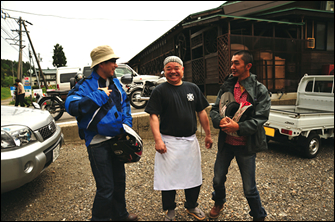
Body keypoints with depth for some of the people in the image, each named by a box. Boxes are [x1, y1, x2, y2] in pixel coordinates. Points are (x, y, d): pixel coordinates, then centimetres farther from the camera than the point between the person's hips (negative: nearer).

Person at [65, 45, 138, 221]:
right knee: (106, 188, -1)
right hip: (98, 142, -7)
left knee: (119, 180, 20)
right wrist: (99, 96, -27)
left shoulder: (115, 83, 8)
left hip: (116, 139, 7)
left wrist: (126, 123, 1)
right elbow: (71, 106, -29)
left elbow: (124, 103, 16)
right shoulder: (86, 85, -13)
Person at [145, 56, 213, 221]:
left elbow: (202, 112, 11)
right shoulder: (160, 91, -4)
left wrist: (208, 134, 9)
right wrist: (158, 139, -20)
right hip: (169, 142, -4)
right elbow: (153, 116, -10)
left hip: (190, 141, 4)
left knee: (194, 176, 16)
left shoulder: (192, 88, 7)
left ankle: (191, 206, 39)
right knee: (168, 178, 8)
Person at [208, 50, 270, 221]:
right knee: (218, 180, 17)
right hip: (225, 142, 4)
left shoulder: (260, 90, -9)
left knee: (249, 189, 7)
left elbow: (261, 118, -15)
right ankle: (219, 202, 49)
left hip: (246, 145, -4)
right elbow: (214, 109, 3)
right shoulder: (227, 86, 3)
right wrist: (220, 120, -19)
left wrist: (238, 127, -28)